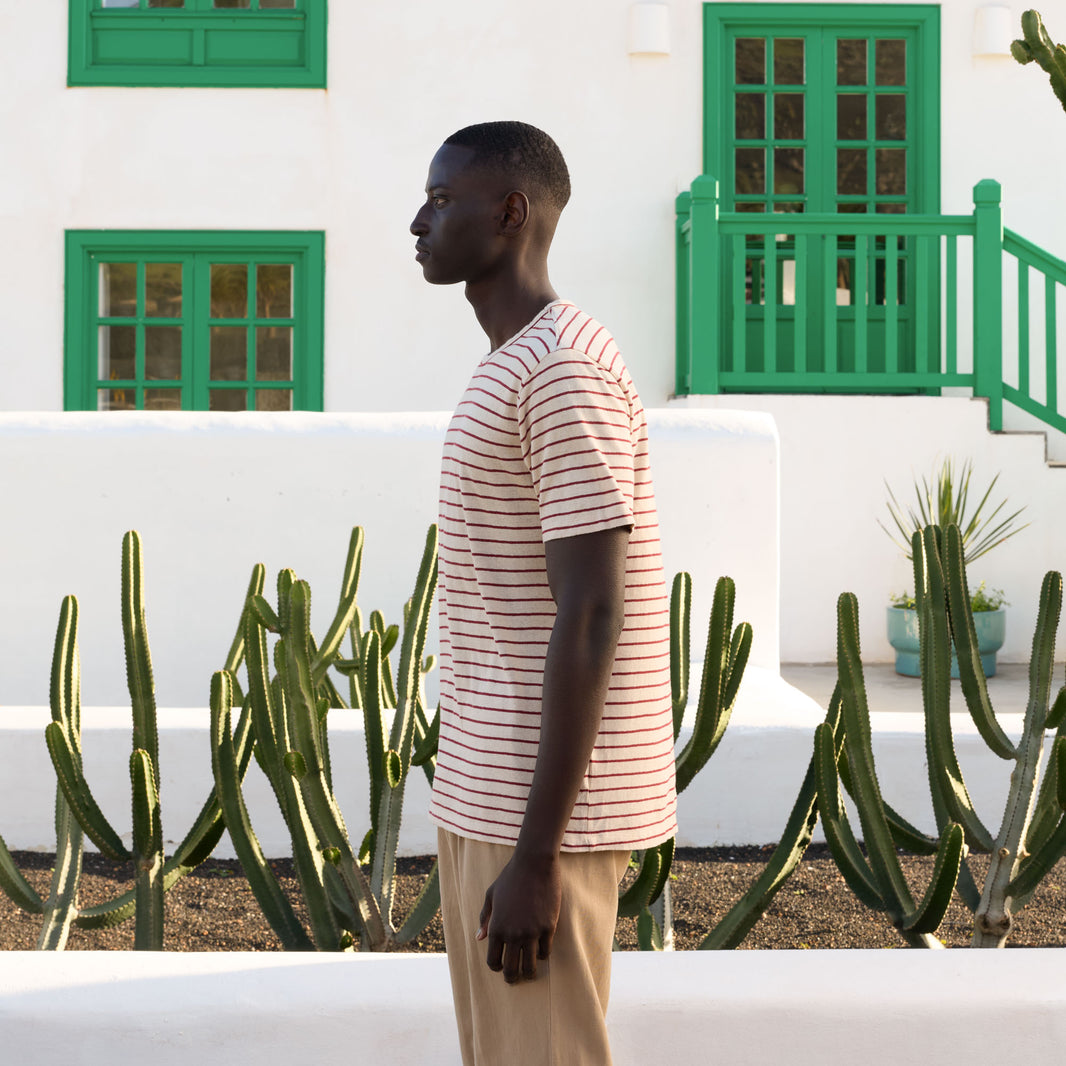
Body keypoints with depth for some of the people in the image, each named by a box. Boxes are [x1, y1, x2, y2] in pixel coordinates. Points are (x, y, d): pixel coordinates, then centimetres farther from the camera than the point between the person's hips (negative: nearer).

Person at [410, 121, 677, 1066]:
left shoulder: (567, 376, -17)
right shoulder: (517, 373, 15)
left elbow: (592, 618, -22)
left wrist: (535, 854, -22)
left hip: (547, 817, -10)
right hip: (496, 802, 10)